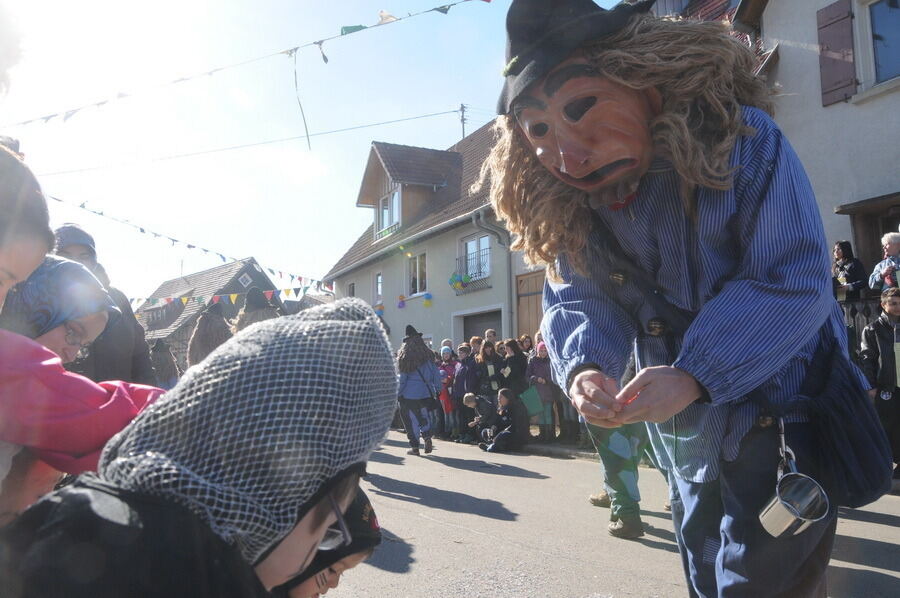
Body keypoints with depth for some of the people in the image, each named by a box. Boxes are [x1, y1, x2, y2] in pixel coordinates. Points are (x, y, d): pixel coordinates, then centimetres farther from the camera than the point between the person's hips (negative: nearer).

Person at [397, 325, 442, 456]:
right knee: (425, 416, 18)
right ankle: (427, 437, -3)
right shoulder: (428, 356, -2)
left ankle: (414, 447, 10)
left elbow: (402, 378, -4)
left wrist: (399, 393, 4)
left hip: (409, 395, -2)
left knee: (411, 419, 8)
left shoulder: (405, 358, -7)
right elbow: (436, 373, 0)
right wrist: (438, 389, 8)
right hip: (426, 393, 2)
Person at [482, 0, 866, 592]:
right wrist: (583, 368, -29)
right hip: (685, 430, 5)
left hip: (782, 408, -5)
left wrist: (695, 375, -36)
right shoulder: (568, 209, -7)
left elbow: (794, 281, -26)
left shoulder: (742, 141, -23)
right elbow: (578, 303, -6)